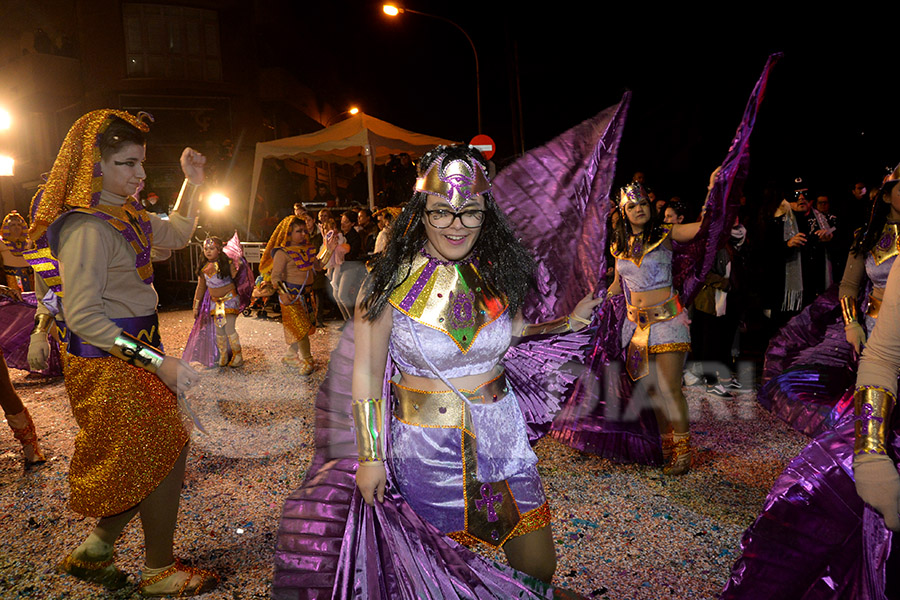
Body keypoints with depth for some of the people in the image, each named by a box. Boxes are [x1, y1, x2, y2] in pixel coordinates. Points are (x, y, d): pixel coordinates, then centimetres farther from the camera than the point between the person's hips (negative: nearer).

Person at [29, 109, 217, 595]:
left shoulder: (125, 217, 9)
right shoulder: (87, 227, -21)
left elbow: (176, 234, 26)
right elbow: (83, 315, -26)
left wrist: (192, 183, 14)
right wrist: (158, 362, -30)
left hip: (132, 354, 10)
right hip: (110, 366, -10)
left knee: (152, 459, 16)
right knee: (163, 456, 2)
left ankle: (92, 551, 31)